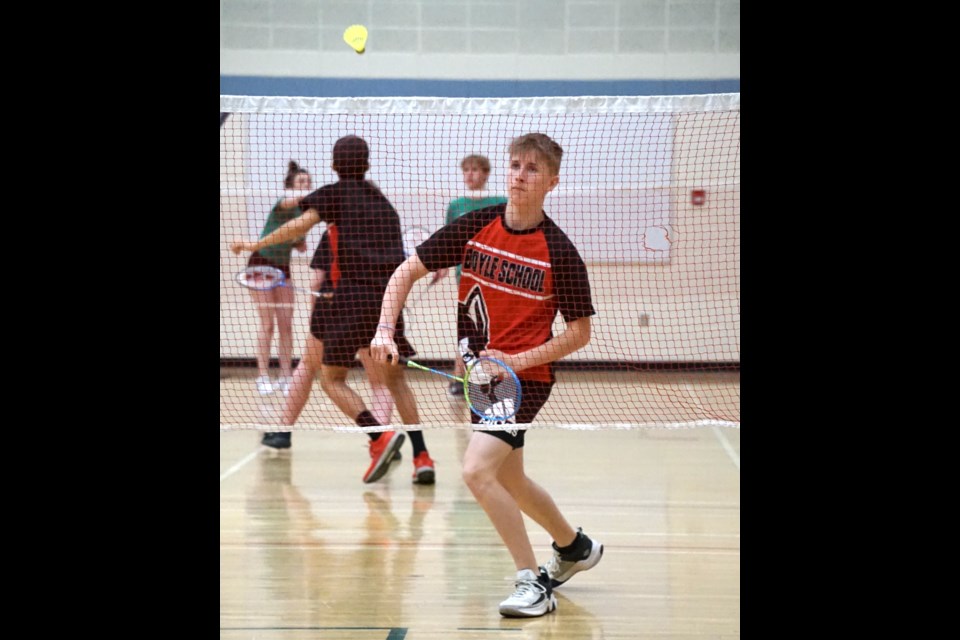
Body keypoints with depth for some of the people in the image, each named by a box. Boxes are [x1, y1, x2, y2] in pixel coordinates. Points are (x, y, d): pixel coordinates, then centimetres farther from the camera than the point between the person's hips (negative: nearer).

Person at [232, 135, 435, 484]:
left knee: (332, 378, 4)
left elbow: (302, 223, -10)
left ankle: (380, 436, -17)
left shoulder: (335, 193, 5)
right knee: (395, 377, 17)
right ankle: (421, 456, 6)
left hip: (354, 296, -5)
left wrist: (257, 244, -4)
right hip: (389, 297, 5)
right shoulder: (384, 203, 20)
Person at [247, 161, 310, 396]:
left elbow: (301, 247, 18)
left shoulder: (303, 211, 7)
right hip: (262, 264, -6)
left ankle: (286, 377, 5)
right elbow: (289, 201, -43)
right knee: (267, 323, -9)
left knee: (286, 324, 1)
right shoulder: (283, 204, -15)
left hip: (283, 267, 7)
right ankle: (263, 378, -5)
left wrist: (299, 242, -6)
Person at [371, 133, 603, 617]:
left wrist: (517, 360, -18)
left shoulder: (561, 253, -15)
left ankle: (533, 583, -8)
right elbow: (407, 272, 1)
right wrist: (385, 331, -12)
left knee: (477, 470, -22)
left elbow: (580, 332, -7)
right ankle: (575, 547, 46)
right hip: (477, 373, 6)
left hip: (524, 376, -6)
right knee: (508, 481, 20)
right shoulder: (475, 227, -4)